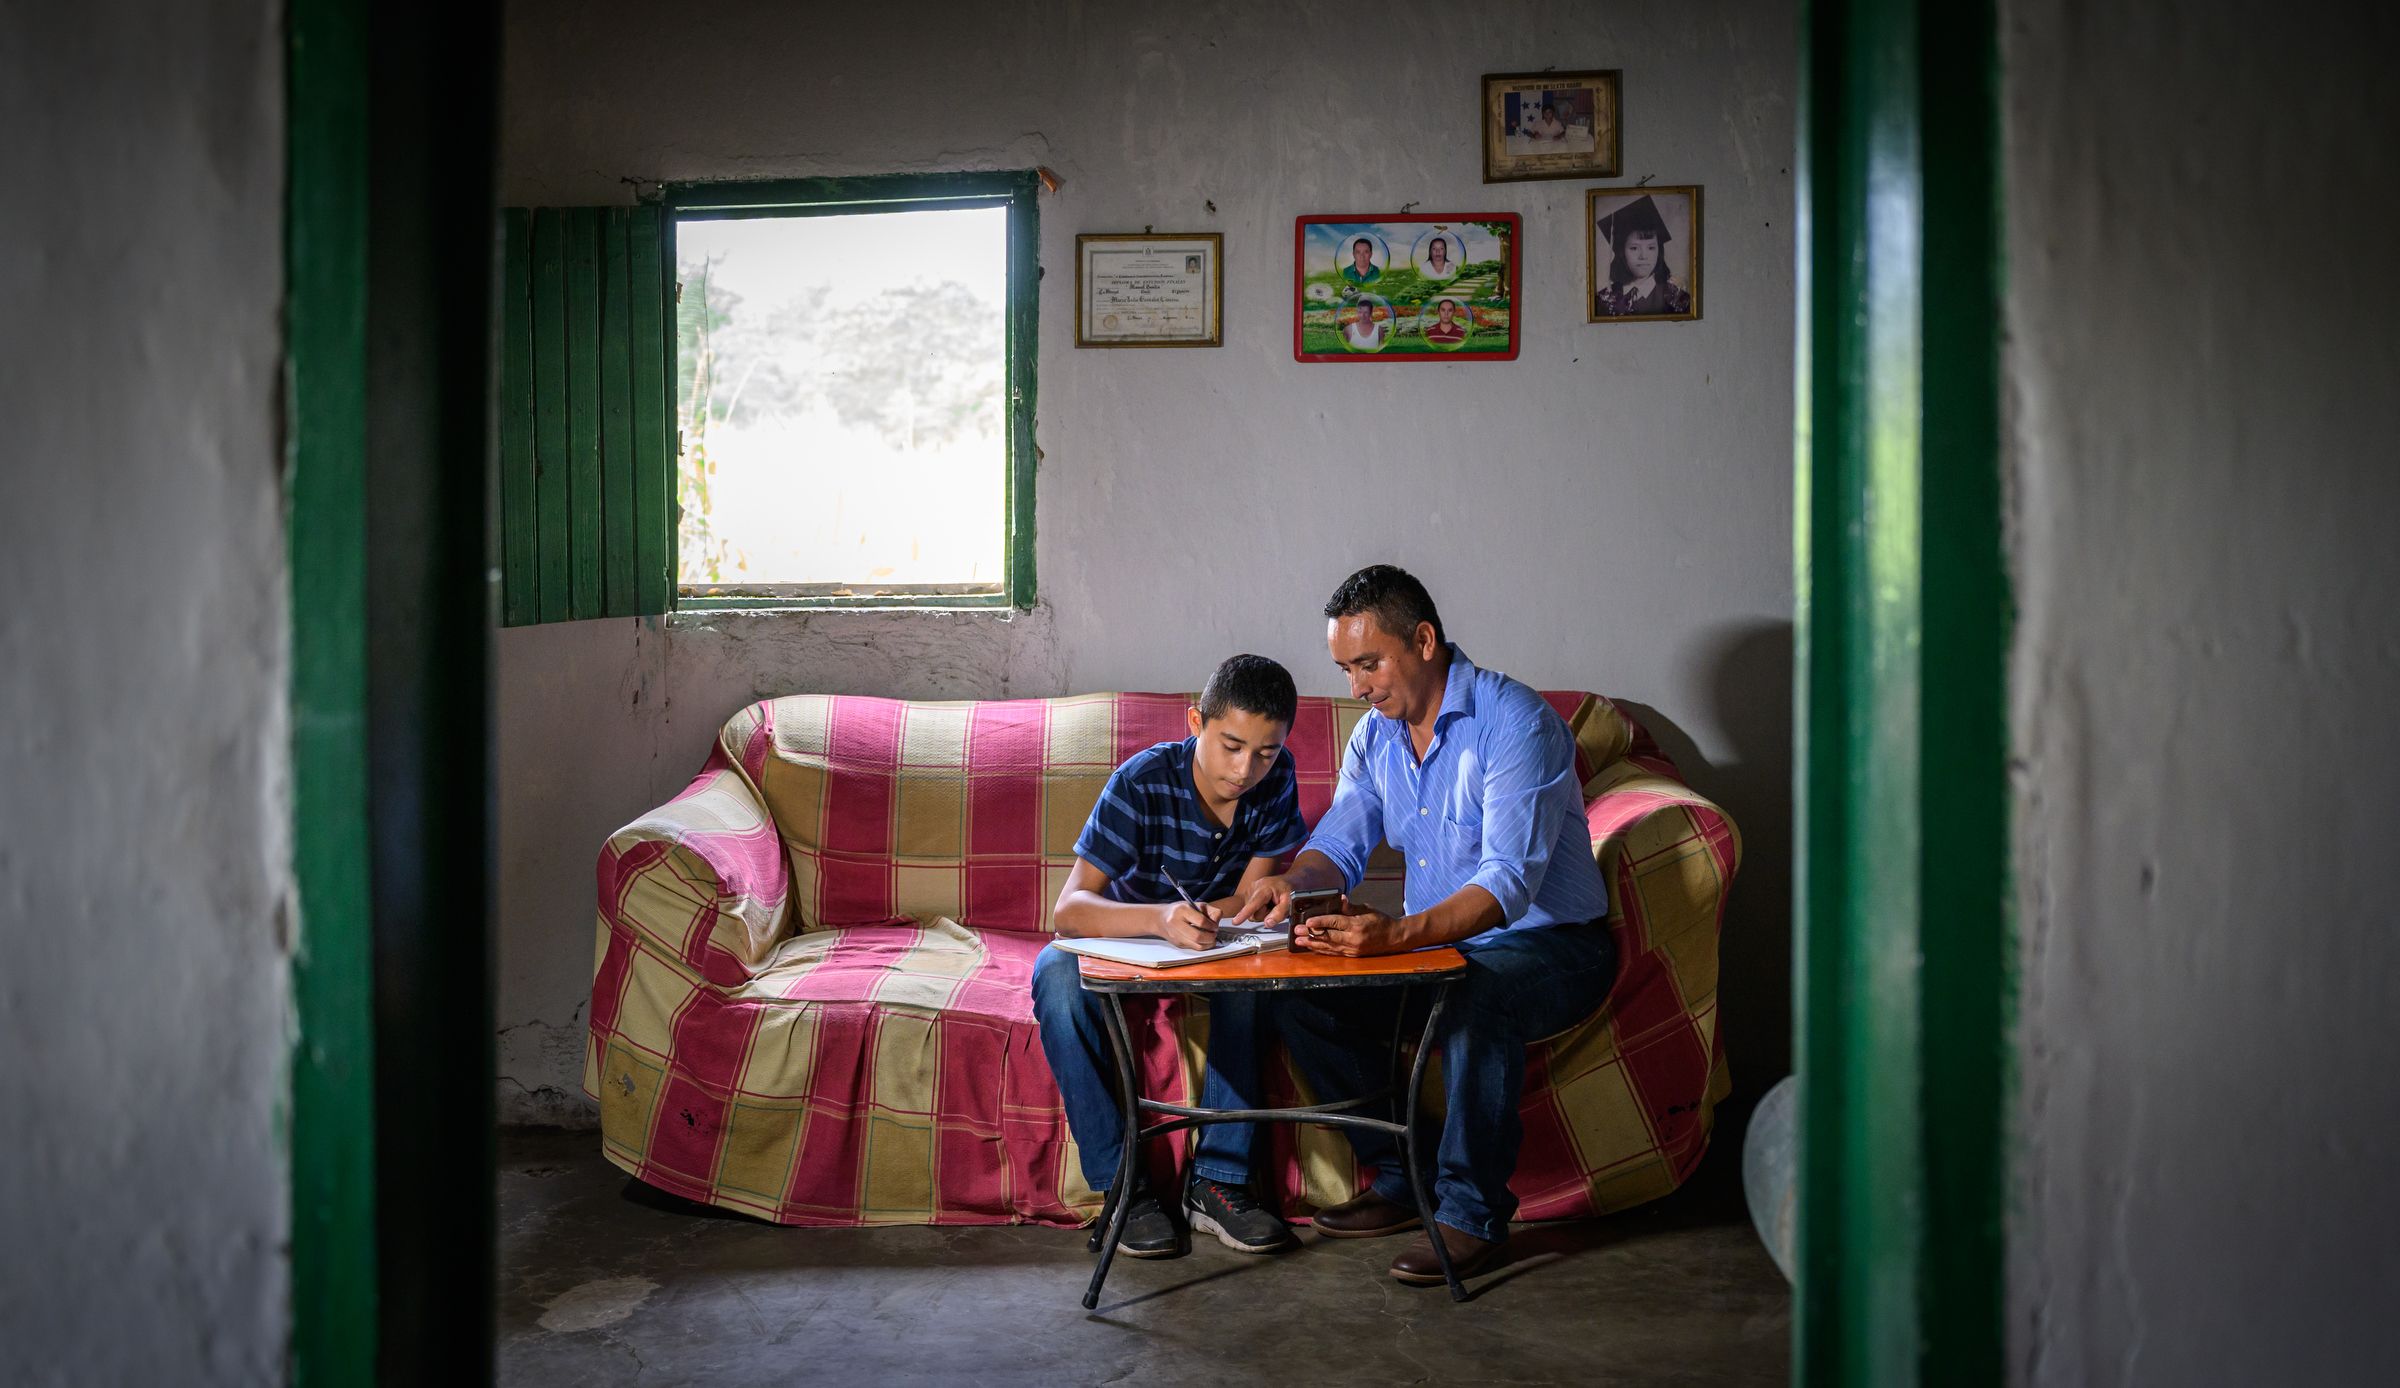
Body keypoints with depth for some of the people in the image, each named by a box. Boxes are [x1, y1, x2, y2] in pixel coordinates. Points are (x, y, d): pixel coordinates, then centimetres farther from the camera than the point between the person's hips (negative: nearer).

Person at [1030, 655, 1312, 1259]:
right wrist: (1159, 919, -56)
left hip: (1214, 944, 2)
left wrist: (1202, 918, -35)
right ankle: (1122, 1184, -25)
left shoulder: (1276, 782, -15)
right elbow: (1068, 908, -36)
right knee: (1058, 977, -34)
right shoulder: (1144, 781, -27)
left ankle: (1216, 1181, -22)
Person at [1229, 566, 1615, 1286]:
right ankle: (1404, 1178, 1)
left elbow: (1508, 881, -31)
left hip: (1550, 945, -7)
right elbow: (1339, 843, 5)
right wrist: (1291, 882, -20)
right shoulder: (1376, 734, 4)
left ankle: (1472, 1212, -19)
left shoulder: (1515, 721, -21)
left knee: (1474, 997, -39)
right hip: (1437, 943, 7)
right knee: (1299, 992, -11)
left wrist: (1398, 934, -47)